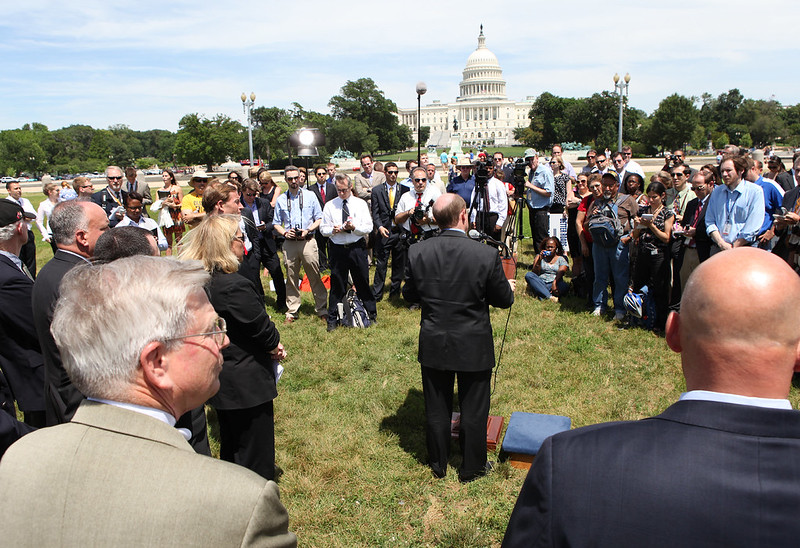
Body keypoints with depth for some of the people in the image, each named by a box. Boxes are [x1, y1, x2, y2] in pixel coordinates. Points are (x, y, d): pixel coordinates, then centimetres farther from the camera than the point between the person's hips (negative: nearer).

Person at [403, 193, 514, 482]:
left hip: (433, 345, 3)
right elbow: (504, 299, -8)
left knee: (436, 408, 19)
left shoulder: (417, 252, -12)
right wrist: (509, 287, 15)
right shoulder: (487, 255, -20)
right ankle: (472, 467, 32)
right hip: (474, 347, -2)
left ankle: (438, 464, 37)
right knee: (473, 410, 16)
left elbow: (409, 294, 0)